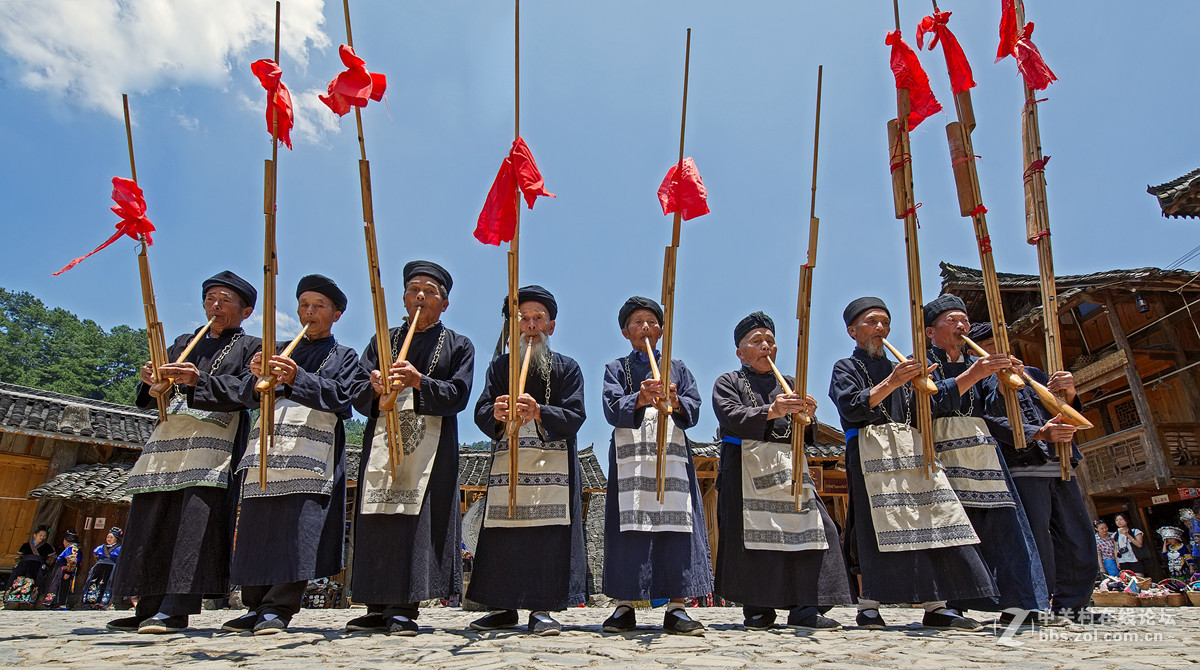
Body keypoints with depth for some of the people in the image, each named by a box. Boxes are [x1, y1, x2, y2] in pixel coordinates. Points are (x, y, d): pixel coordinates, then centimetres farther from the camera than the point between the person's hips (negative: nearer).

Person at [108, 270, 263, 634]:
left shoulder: (251, 347, 8)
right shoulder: (183, 343, 25)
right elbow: (154, 398, 21)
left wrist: (198, 380, -22)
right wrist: (152, 383, -3)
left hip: (214, 442, -6)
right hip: (167, 437, 7)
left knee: (195, 520, -14)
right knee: (151, 520, 6)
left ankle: (176, 608, -13)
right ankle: (149, 607, 14)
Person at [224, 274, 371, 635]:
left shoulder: (344, 357, 13)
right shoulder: (280, 351, 23)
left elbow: (339, 395, -6)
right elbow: (249, 396, 11)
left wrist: (297, 378, -21)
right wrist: (258, 379, -13)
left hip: (312, 453, -4)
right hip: (267, 450, 4)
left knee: (298, 529, -10)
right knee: (257, 528, 3)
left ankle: (278, 608, -4)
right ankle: (256, 607, 13)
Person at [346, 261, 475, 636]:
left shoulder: (459, 346, 12)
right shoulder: (382, 341, 20)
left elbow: (457, 396, -2)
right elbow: (358, 395, 10)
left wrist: (419, 382, -18)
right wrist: (375, 389, -13)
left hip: (430, 447, -3)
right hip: (382, 440, 3)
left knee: (417, 519, -9)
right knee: (377, 520, 1)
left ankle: (405, 608, -2)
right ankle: (379, 608, 10)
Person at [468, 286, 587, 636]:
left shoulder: (567, 367, 8)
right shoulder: (499, 365, 13)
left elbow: (574, 418, -5)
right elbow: (481, 416, 3)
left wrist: (540, 412, -24)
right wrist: (495, 414, -21)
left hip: (553, 465, -2)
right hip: (507, 461, 2)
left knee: (549, 533, -7)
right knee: (503, 534, 1)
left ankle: (542, 610, 3)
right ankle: (504, 607, 15)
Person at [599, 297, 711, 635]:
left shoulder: (678, 367, 19)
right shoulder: (616, 369, 14)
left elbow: (693, 410, 5)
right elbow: (612, 409, -4)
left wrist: (675, 403, -17)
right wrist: (640, 399, -24)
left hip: (672, 455, 1)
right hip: (630, 456, -1)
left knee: (676, 524, -5)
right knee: (629, 527, -4)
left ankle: (676, 608, 2)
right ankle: (624, 607, 5)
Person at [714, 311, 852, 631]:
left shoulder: (790, 385, 23)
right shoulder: (728, 382, 9)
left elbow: (807, 435, 14)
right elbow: (731, 416, -10)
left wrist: (806, 419, -10)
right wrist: (770, 411, -24)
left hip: (789, 468, 4)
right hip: (747, 469, -4)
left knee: (809, 526, -8)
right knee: (753, 533, -8)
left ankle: (805, 609, -2)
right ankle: (758, 609, 3)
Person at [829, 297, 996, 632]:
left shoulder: (899, 369, 25)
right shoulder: (846, 367, 6)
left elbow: (939, 400, 14)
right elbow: (851, 408, -12)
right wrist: (890, 384, -20)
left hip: (913, 452, 6)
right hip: (872, 455, -6)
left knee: (934, 522, -2)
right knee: (879, 527, -11)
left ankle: (936, 607, 4)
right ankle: (868, 607, -4)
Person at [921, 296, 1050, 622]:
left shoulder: (978, 364, 22)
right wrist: (971, 376, -23)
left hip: (983, 452, 6)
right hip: (942, 454, -5)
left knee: (1004, 526, 0)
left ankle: (1018, 605, 4)